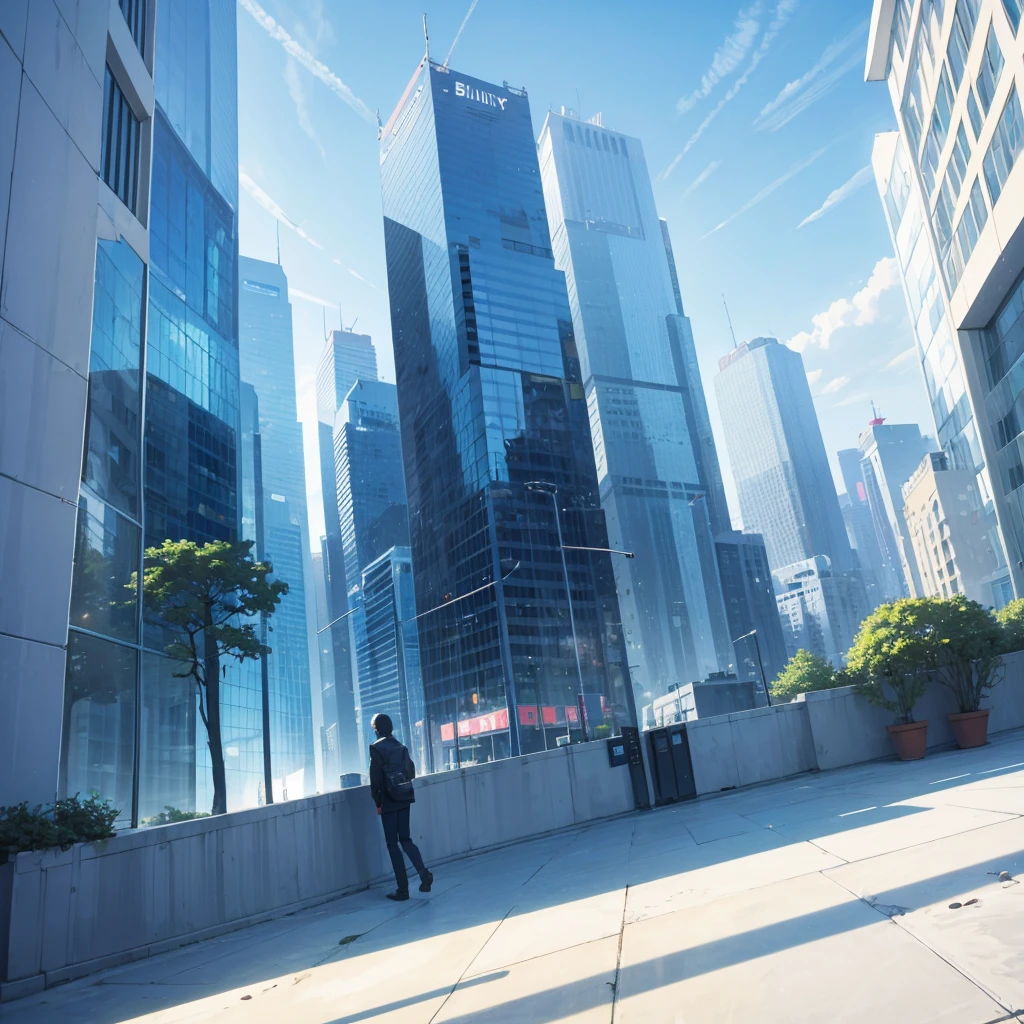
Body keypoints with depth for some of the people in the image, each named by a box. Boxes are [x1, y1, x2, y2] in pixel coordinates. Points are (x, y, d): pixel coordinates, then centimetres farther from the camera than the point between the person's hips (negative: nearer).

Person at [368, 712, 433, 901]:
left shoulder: (376, 748, -10)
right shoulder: (400, 747, 8)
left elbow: (375, 778, -13)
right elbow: (411, 772, 10)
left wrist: (377, 802, -3)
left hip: (389, 802, -5)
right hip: (404, 799, 5)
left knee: (392, 844, 3)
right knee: (405, 839, 14)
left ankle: (403, 889, 4)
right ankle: (423, 872, -6)